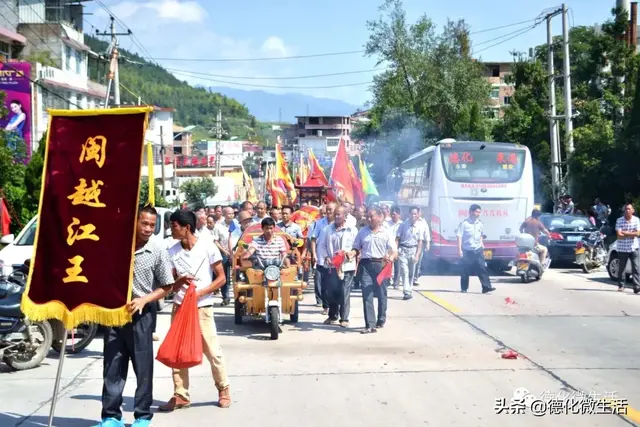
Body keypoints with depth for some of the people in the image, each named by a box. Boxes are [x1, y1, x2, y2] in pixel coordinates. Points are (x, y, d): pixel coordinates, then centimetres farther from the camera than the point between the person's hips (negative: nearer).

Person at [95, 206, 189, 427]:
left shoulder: (158, 252, -5)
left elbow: (166, 287, -1)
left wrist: (143, 300, -14)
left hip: (141, 315, -2)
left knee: (143, 368, 5)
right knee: (113, 367, 5)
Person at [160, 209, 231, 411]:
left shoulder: (208, 246, -7)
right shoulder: (172, 251, 3)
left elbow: (221, 278, -5)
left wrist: (199, 293, -16)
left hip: (202, 307, -4)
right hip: (179, 306, 4)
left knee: (212, 351, 0)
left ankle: (223, 389, 20)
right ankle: (180, 395, 14)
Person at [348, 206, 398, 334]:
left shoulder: (386, 233, 2)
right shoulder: (362, 232, 9)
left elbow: (394, 251, -4)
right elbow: (356, 248, 13)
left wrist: (391, 258, -26)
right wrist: (351, 254, -9)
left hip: (381, 265, -1)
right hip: (365, 265, 1)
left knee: (381, 294, 9)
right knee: (367, 295, -6)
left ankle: (381, 321, 27)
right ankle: (370, 325, -8)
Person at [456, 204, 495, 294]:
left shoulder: (480, 224, 7)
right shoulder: (464, 223, -9)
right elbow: (459, 236, -9)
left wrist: (482, 244, 17)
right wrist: (459, 250, -14)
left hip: (478, 250, 4)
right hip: (467, 250, -4)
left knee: (482, 268, -6)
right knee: (466, 270, 4)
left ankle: (486, 287, -8)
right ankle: (464, 288, 15)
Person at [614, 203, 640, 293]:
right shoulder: (619, 220, -4)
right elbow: (619, 235, -12)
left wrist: (625, 233, -12)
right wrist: (631, 234, -12)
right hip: (622, 248, 0)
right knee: (621, 268, 10)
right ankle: (621, 285, 24)